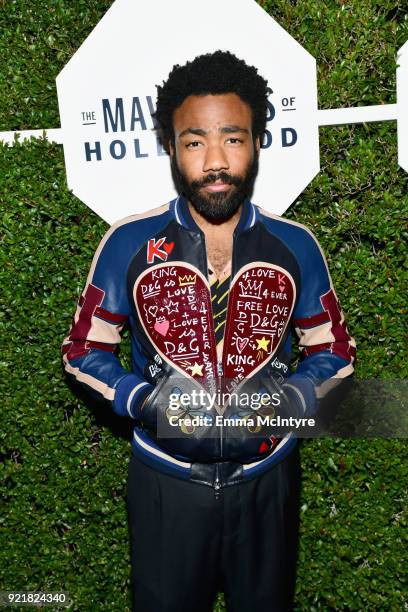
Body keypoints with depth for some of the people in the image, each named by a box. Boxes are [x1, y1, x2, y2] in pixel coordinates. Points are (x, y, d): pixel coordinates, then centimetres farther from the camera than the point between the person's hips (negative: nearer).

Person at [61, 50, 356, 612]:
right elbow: (85, 349, -2)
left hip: (268, 479, 2)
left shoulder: (296, 246, -7)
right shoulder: (128, 244, -11)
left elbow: (333, 350, 3)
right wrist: (145, 403, -18)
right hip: (165, 481, -1)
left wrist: (284, 401, -16)